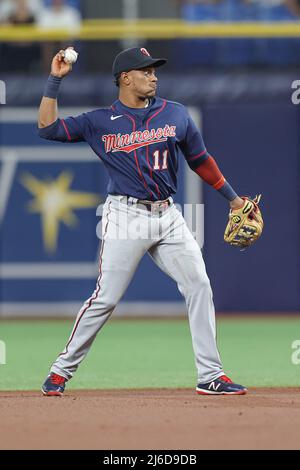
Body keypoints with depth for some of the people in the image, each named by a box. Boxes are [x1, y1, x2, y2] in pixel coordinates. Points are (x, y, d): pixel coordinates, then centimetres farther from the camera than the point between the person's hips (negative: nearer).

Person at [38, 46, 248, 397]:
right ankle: (62, 370, 7)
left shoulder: (176, 115, 10)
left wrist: (232, 198, 17)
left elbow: (200, 160, 18)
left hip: (168, 216, 4)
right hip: (125, 215, -4)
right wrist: (55, 80, -5)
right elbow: (47, 127, -1)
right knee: (105, 298, -7)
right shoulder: (100, 122, 3)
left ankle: (210, 376, 2)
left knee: (199, 286, -4)